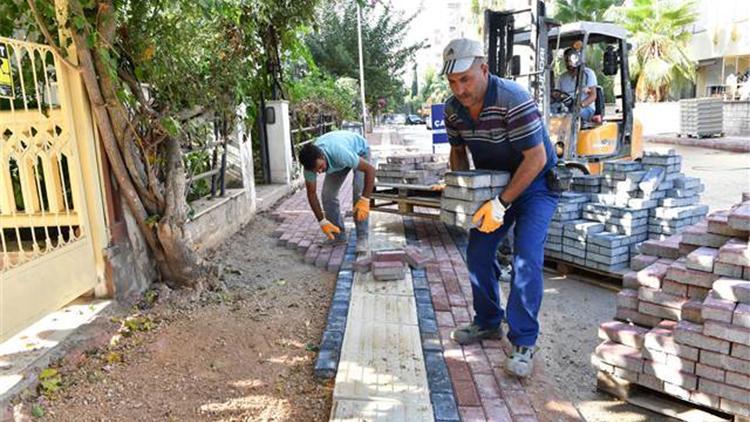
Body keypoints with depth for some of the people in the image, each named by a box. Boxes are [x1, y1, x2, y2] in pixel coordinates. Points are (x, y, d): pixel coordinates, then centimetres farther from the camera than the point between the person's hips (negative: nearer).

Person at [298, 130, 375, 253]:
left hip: (359, 150, -5)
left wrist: (365, 200, -42)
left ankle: (362, 238, -14)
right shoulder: (310, 161, -29)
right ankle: (338, 236, 8)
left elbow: (370, 169, -39)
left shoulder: (339, 153, -46)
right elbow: (311, 193, -16)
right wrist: (322, 221, -19)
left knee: (358, 191, -23)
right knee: (327, 194, -7)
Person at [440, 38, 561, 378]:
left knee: (526, 260, -18)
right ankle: (488, 323, 25)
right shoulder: (453, 109, -9)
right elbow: (458, 151, 9)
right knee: (477, 253, 5)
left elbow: (536, 159, -29)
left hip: (534, 185, -6)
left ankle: (523, 343, -5)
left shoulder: (514, 100, -29)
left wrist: (501, 203, -31)